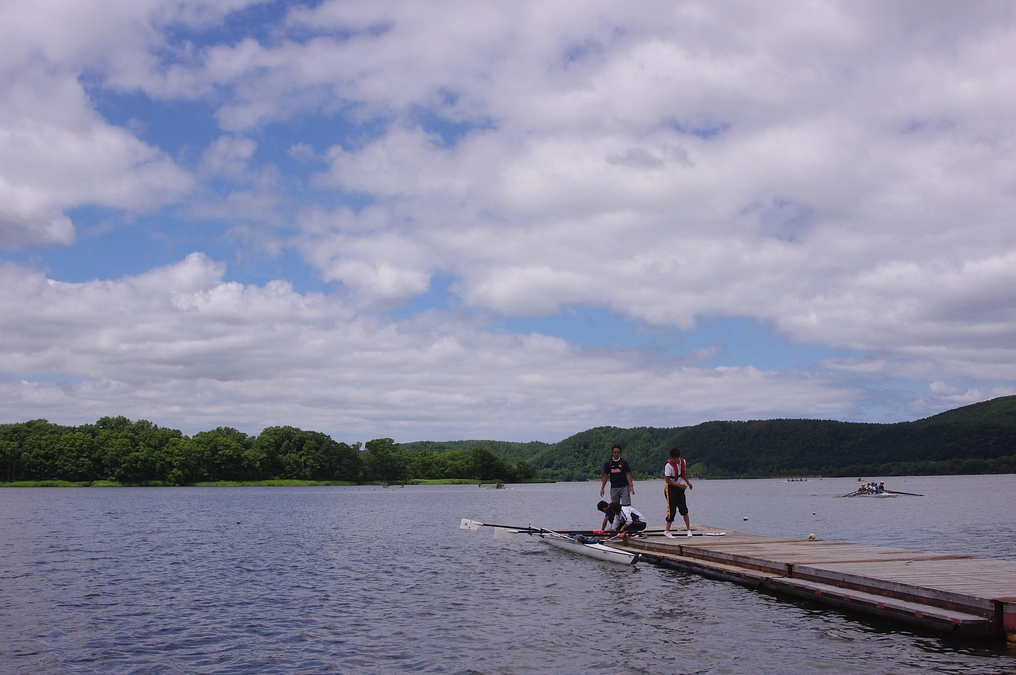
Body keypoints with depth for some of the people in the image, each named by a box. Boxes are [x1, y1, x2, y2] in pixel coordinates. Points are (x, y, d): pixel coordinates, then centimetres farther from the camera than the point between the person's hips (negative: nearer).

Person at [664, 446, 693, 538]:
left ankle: (688, 529, 8)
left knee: (684, 509, 3)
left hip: (680, 487, 6)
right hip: (670, 488, -6)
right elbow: (667, 480, -19)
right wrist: (679, 485, -23)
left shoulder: (683, 462, -1)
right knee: (672, 509, -6)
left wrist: (688, 483, 7)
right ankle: (667, 531, 4)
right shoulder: (669, 465, -19)